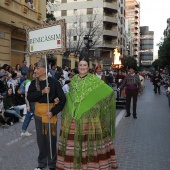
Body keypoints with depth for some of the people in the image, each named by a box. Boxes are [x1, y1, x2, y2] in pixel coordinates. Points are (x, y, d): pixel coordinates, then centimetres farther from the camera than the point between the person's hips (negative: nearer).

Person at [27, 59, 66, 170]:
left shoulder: (53, 82, -14)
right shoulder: (34, 83, 1)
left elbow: (63, 99, -14)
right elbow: (29, 97, -10)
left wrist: (53, 112, -20)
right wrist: (42, 92, -23)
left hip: (50, 113, -4)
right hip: (38, 113, 5)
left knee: (51, 139, 4)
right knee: (41, 139, 15)